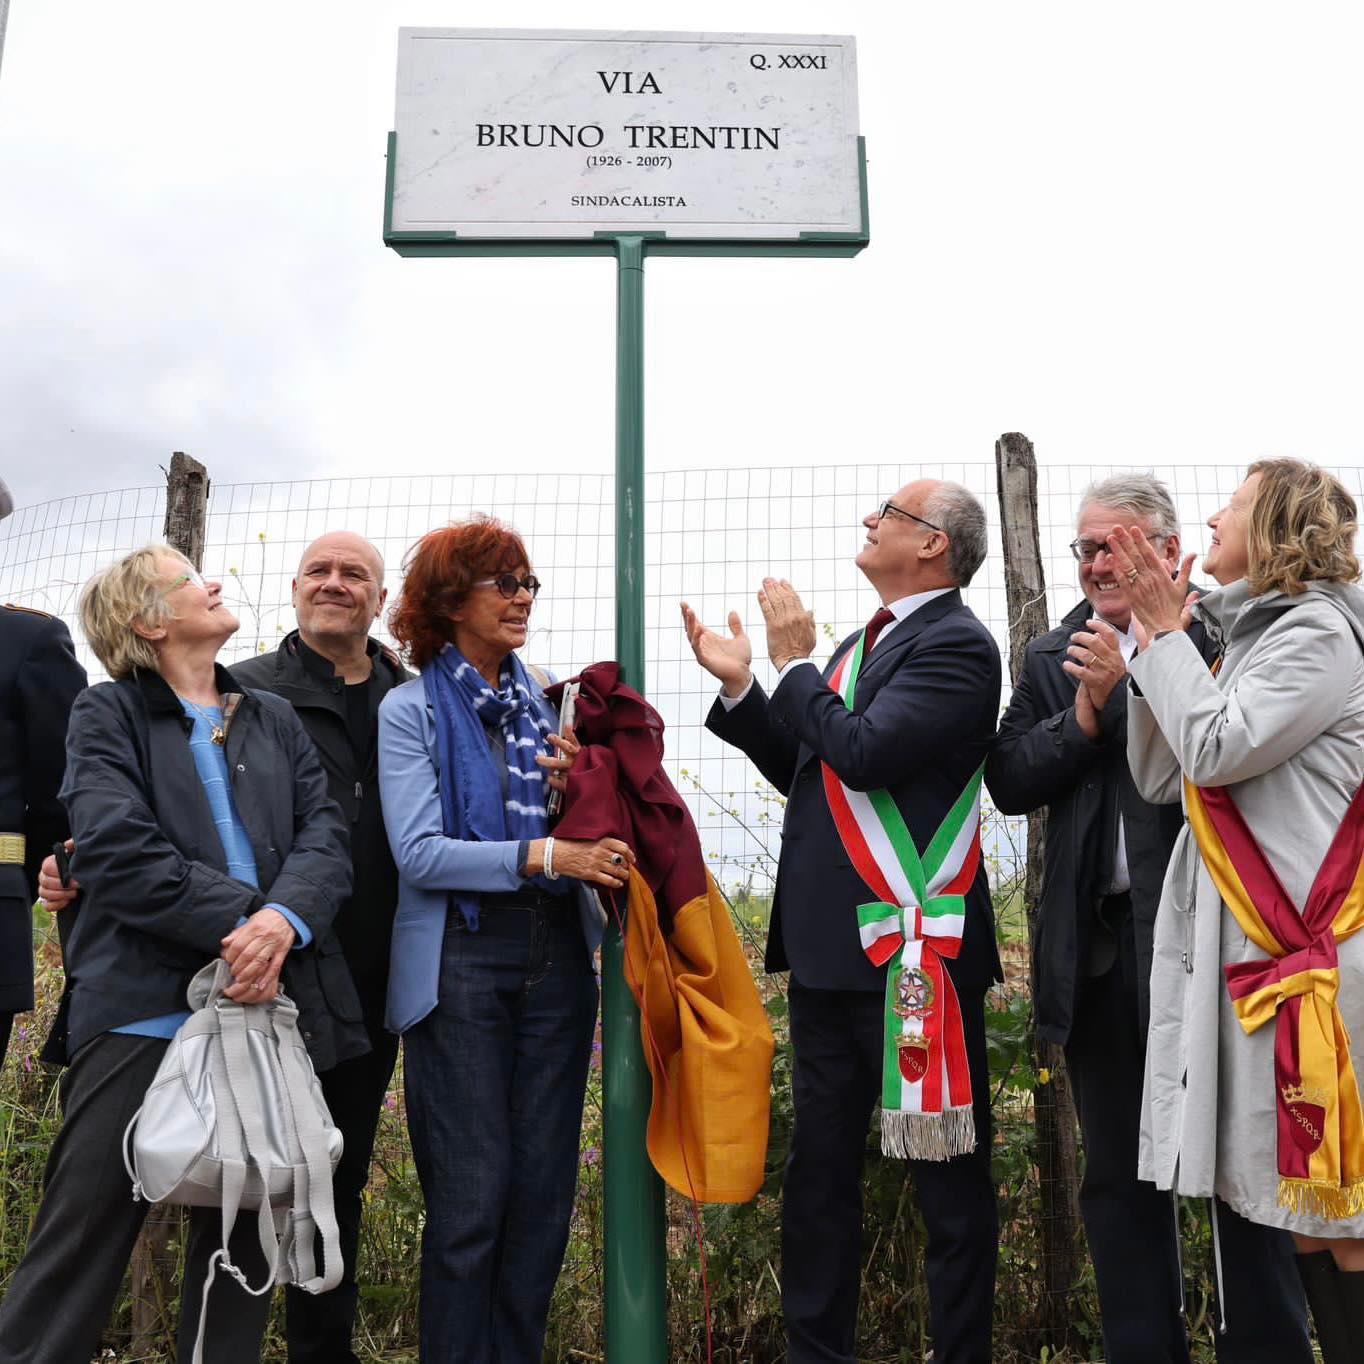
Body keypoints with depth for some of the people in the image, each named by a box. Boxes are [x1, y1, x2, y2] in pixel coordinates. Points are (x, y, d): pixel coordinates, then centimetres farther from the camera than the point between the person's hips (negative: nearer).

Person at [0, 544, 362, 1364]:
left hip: (271, 1006, 4)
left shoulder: (275, 719, 17)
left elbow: (326, 835, 3)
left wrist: (284, 919, -17)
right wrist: (241, 920, -19)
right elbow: (116, 847, -10)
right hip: (145, 1009, -4)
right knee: (82, 1234, 1)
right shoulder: (107, 714, 6)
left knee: (246, 1240, 13)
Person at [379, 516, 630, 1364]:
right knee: (472, 1192, 0)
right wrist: (542, 855, -22)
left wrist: (578, 791, -6)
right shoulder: (412, 708, -2)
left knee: (546, 1188, 11)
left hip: (558, 955, 5)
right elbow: (418, 852, -13)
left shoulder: (544, 703, 11)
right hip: (462, 959, -4)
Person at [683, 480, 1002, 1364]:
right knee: (821, 1166, 18)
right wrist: (741, 686, 5)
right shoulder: (867, 641, 15)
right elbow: (808, 775, 14)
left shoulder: (956, 644, -12)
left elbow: (862, 754, -24)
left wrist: (794, 664, -11)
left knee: (948, 1173, 8)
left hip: (910, 949, -9)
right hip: (830, 944, 9)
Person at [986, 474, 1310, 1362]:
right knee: (1120, 1178, 15)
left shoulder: (1215, 636, -4)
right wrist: (1085, 714, -11)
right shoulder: (1053, 658, 11)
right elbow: (1010, 782, 2)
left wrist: (1129, 682, -19)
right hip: (1099, 946, 5)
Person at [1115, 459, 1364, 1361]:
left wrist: (1164, 632, -8)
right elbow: (1162, 778, 11)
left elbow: (1217, 749, -19)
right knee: (1291, 1205, 14)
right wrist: (1162, 639, 5)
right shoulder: (1249, 637, 18)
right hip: (1249, 945, 9)